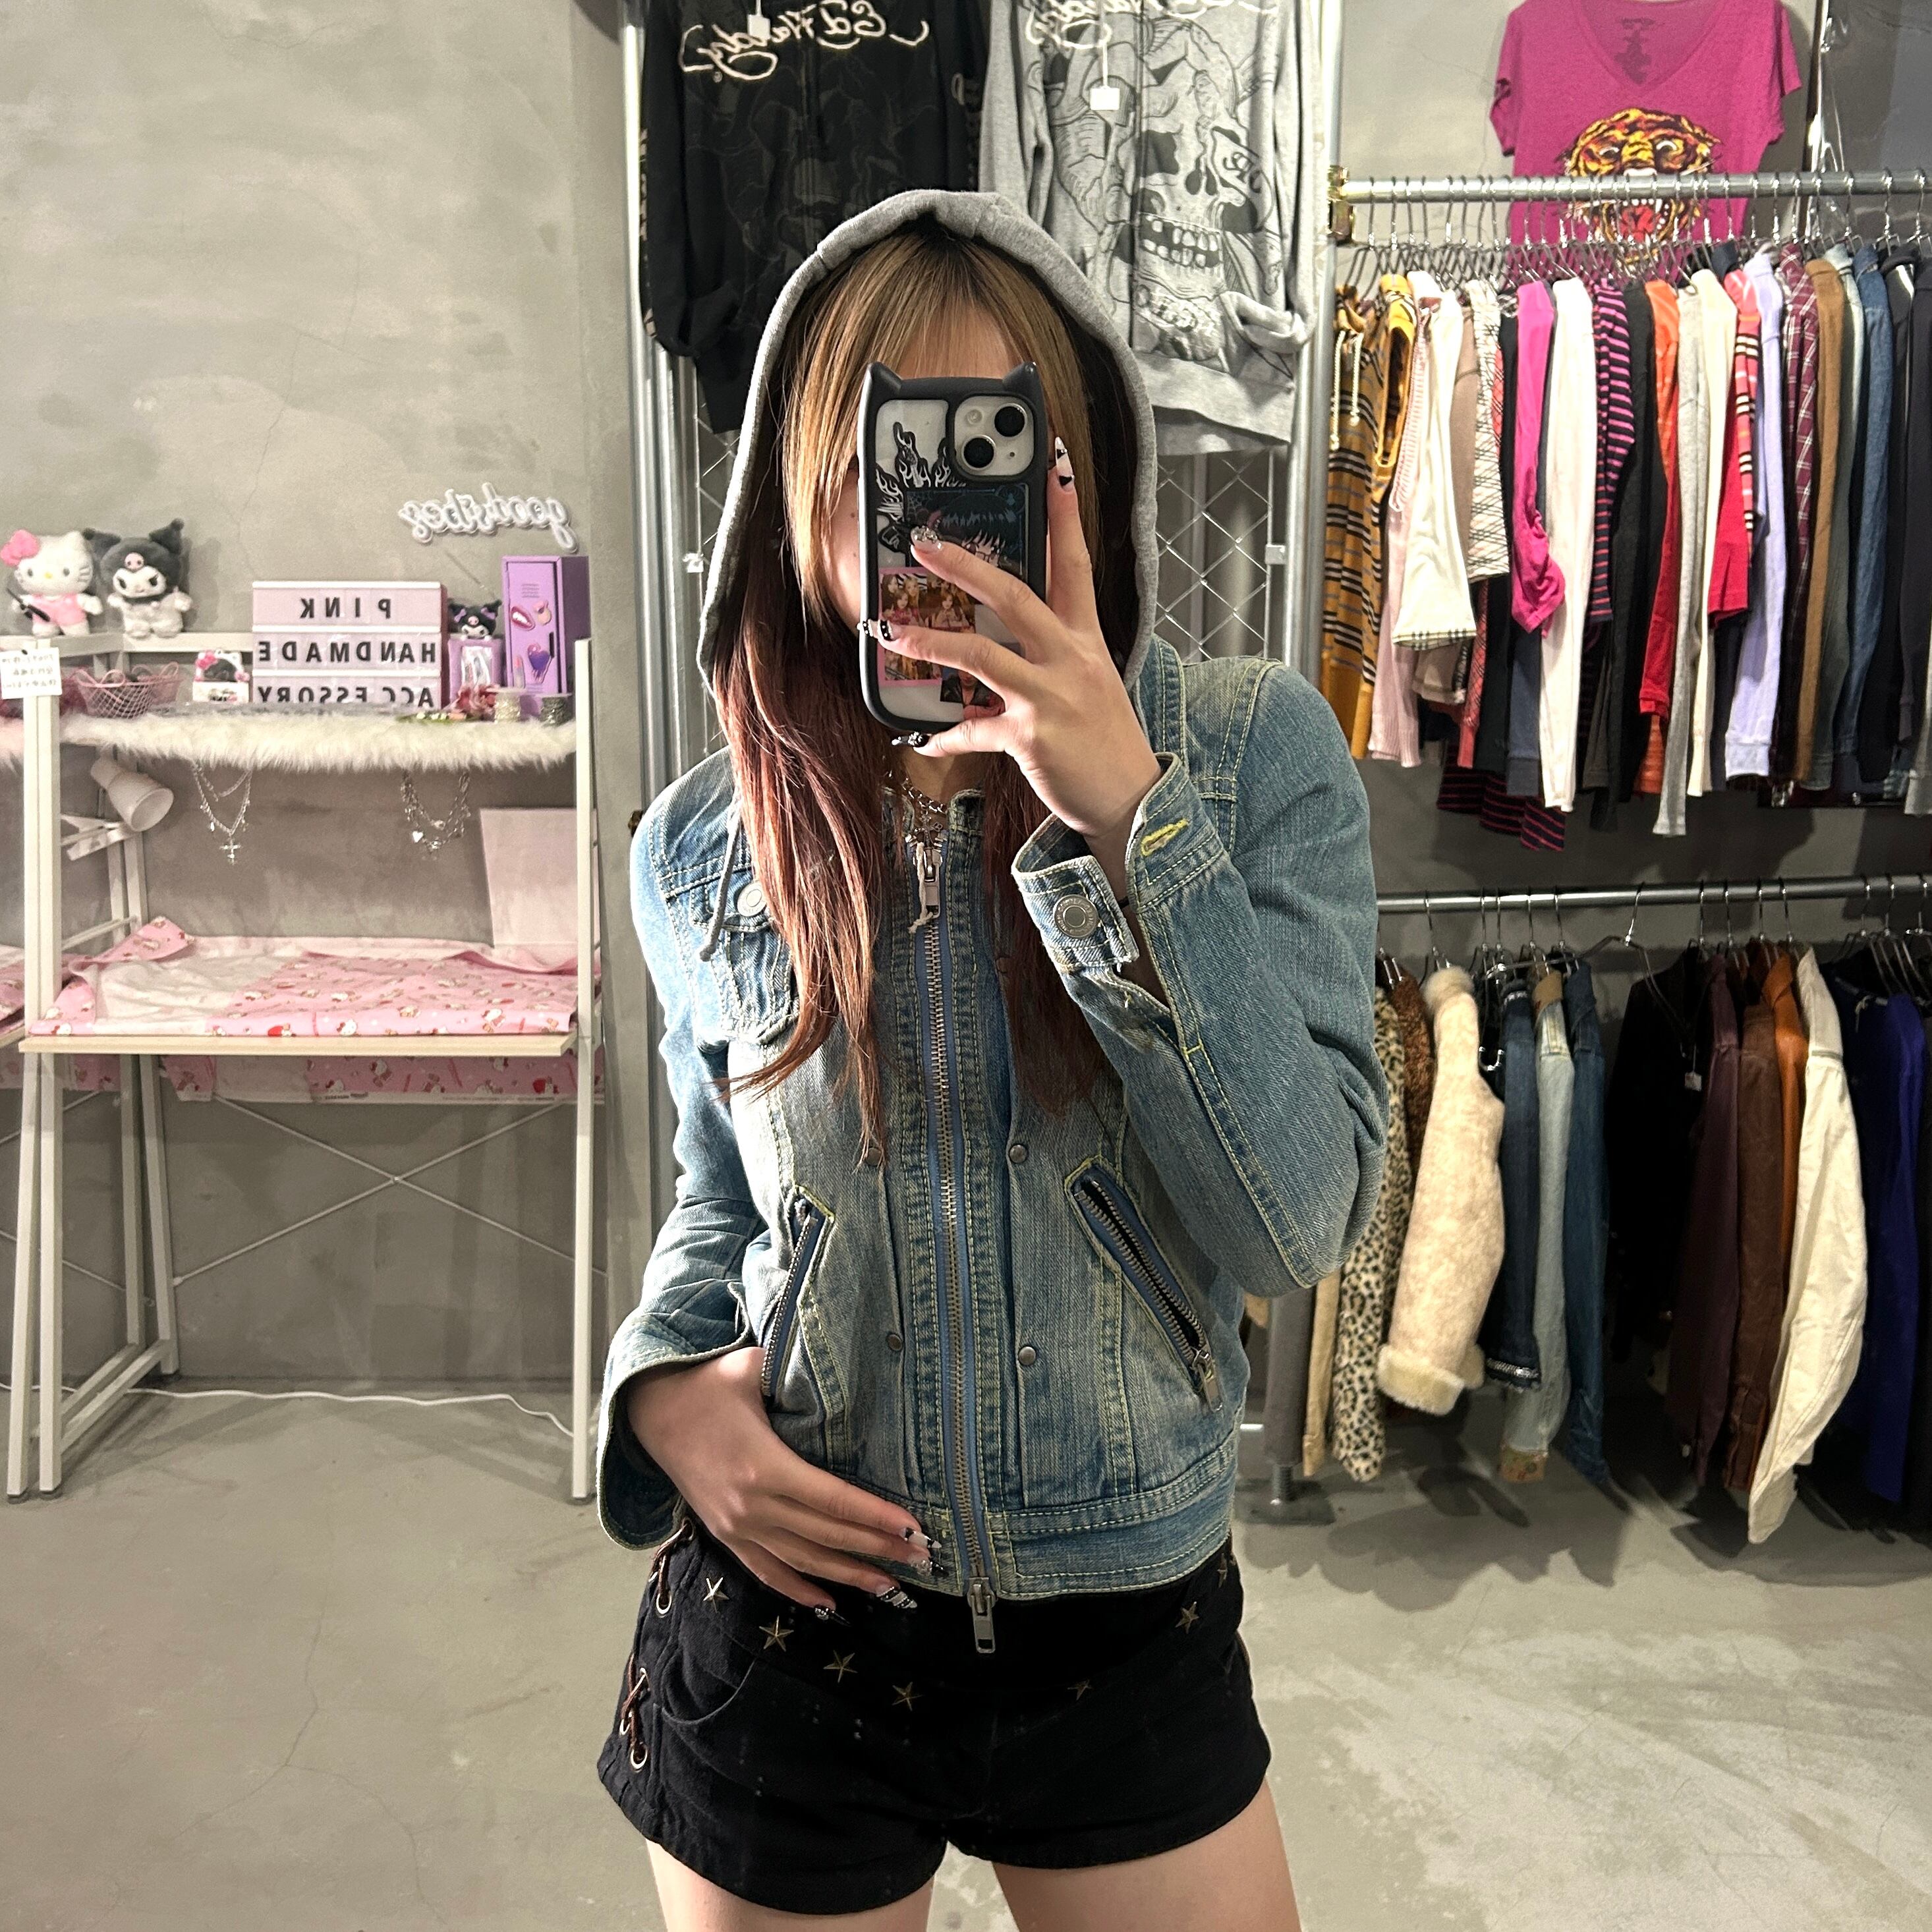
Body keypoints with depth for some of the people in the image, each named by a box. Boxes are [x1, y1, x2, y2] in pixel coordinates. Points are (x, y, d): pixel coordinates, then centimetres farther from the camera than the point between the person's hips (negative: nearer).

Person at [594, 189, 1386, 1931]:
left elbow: (1297, 1223, -21)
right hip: (781, 1614, 1)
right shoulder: (705, 845, -7)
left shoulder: (1255, 756, -13)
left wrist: (1125, 811, -28)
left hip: (1131, 1628, 0)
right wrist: (667, 1384, -12)